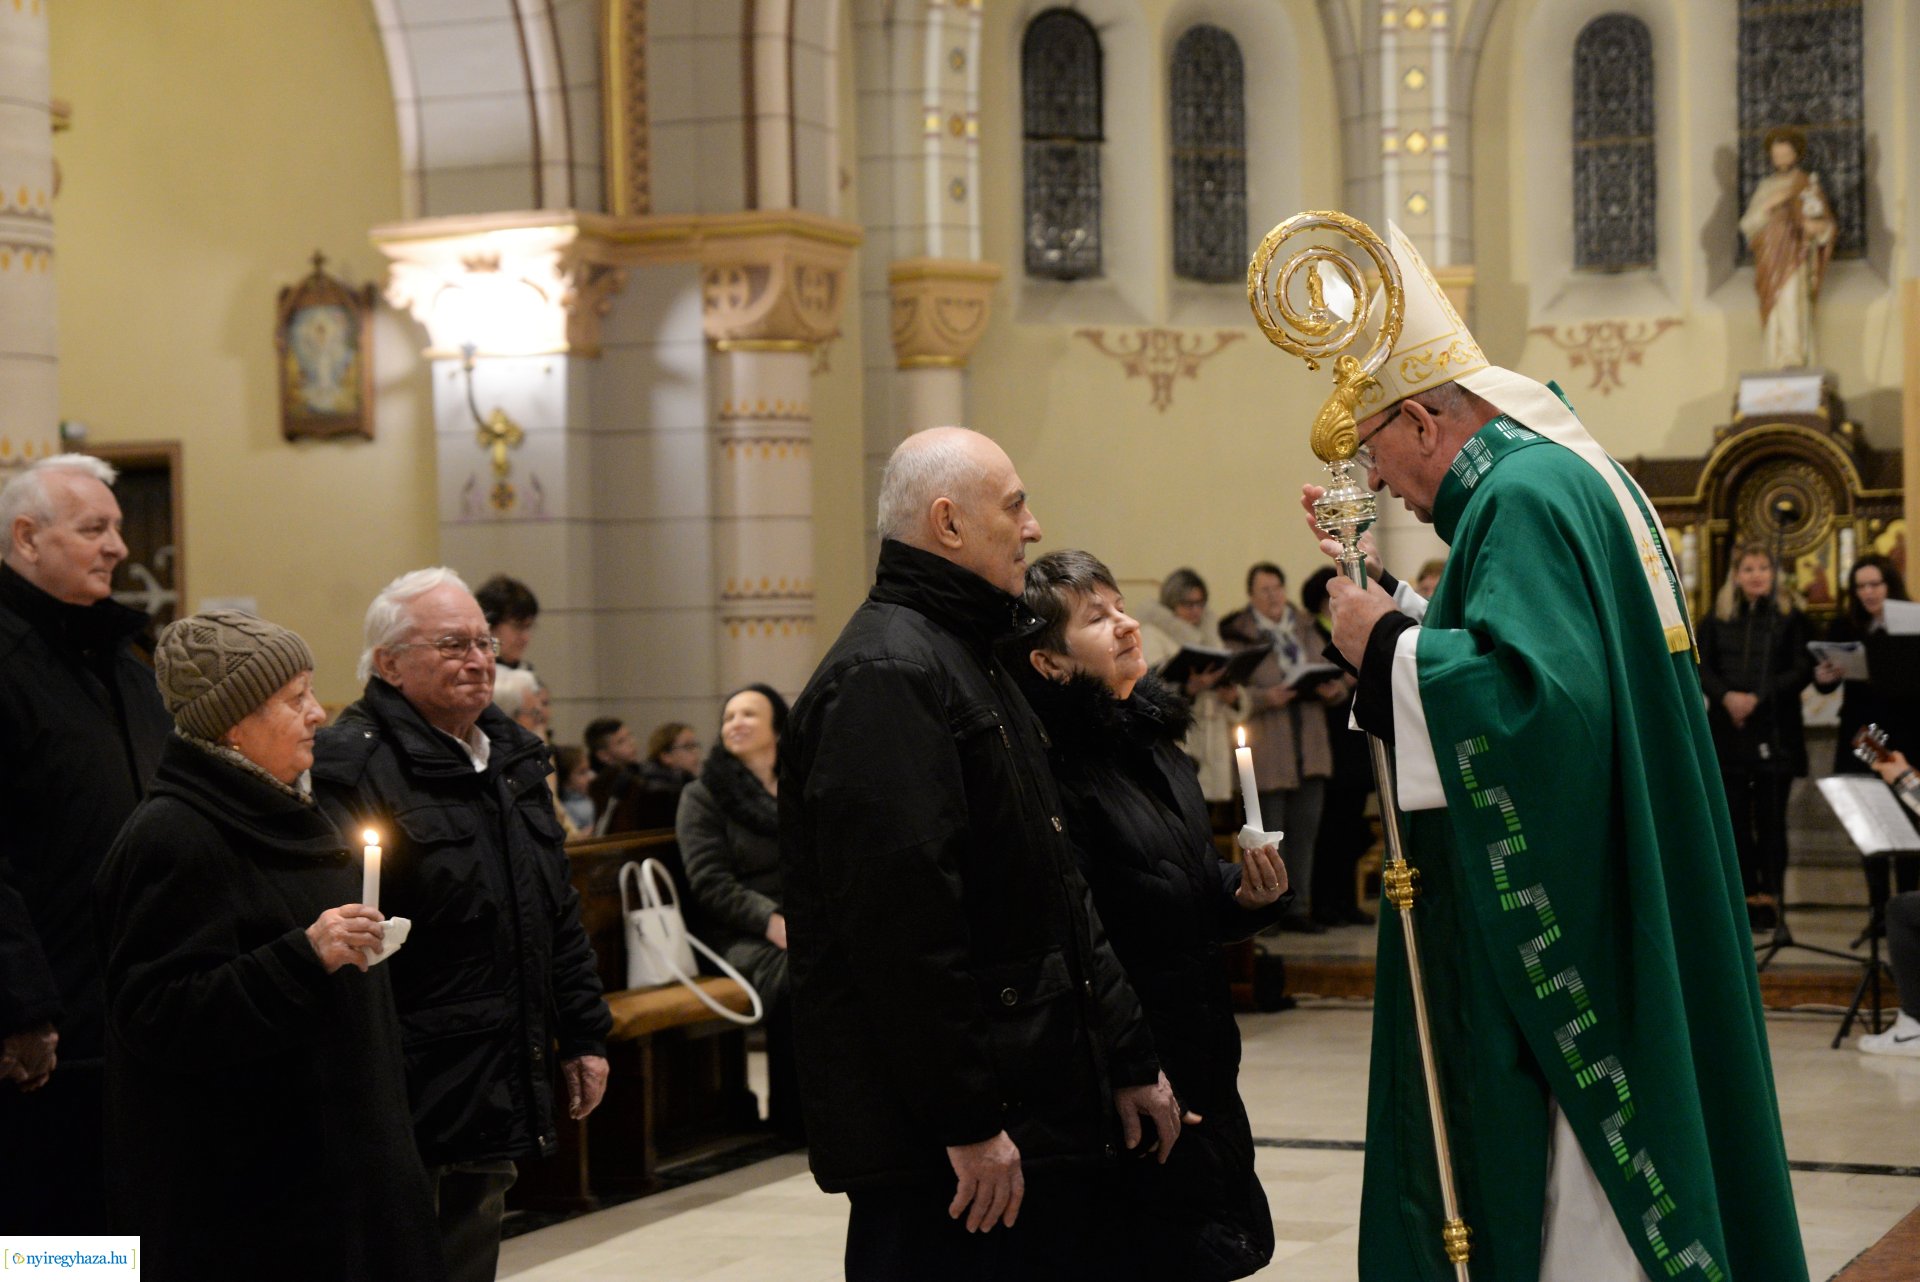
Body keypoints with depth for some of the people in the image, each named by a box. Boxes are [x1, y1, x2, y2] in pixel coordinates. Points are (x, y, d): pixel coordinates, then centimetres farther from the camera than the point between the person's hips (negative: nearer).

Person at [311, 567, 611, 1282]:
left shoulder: (512, 758, 16)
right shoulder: (353, 766, -13)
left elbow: (558, 915, 23)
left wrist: (584, 1034, 20)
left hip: (499, 1099, 8)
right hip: (410, 1101, -8)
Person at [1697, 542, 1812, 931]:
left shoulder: (1790, 617, 3)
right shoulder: (1716, 619, 10)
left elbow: (1802, 670, -4)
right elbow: (1702, 667, 4)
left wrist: (1758, 698, -15)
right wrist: (1726, 696, -15)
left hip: (1775, 733, -2)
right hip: (1728, 731, 3)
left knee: (1771, 819, 0)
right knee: (1735, 817, 3)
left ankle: (1769, 898, 3)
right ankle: (1747, 895, 9)